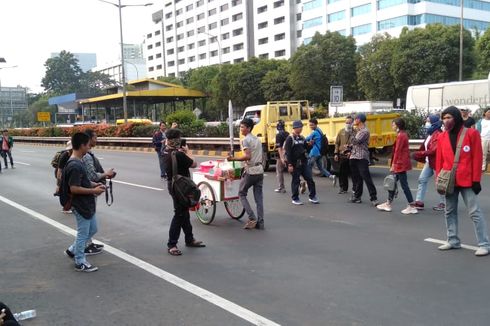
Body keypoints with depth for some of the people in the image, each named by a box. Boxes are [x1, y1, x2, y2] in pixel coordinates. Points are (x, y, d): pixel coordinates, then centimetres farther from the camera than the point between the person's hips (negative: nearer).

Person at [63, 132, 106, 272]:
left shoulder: (78, 162, 7)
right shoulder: (75, 166, -24)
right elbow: (74, 188, -26)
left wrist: (94, 185, 5)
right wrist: (93, 191, -20)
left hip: (87, 204, 10)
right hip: (80, 206, -10)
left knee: (92, 229, 21)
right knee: (83, 233, 3)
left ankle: (73, 250, 35)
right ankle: (80, 263, 17)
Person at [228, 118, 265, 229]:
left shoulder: (245, 140, -10)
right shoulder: (257, 139, 15)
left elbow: (248, 156, -21)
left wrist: (234, 159, -18)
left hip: (250, 171, -7)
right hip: (260, 170, 7)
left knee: (242, 193, 7)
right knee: (259, 197, 8)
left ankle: (252, 219, -1)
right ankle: (260, 222, 8)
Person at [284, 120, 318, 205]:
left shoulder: (302, 138, 13)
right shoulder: (290, 139, -9)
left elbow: (305, 147, 20)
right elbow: (288, 153, -14)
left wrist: (309, 144, -1)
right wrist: (290, 165, -18)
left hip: (304, 162, 6)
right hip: (295, 164, -6)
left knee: (310, 179, 5)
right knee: (295, 181, 3)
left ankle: (312, 196, 17)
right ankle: (295, 199, 15)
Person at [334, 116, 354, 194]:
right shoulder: (341, 131, 7)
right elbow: (337, 143, 9)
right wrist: (336, 154, 4)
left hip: (351, 155, -3)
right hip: (342, 155, 3)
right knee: (342, 173, 8)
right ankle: (343, 188, 20)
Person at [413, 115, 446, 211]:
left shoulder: (438, 134, -18)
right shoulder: (430, 134, 11)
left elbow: (434, 150, -24)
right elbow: (425, 146, 14)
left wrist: (420, 154, -22)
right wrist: (419, 155, 1)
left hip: (436, 162, -9)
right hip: (429, 162, 9)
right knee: (422, 179, 5)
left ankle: (443, 203, 18)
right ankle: (419, 202, 8)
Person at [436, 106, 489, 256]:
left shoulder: (471, 133, -5)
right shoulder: (442, 137, 7)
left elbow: (477, 158, -6)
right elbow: (439, 159, 9)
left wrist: (476, 180, -8)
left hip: (467, 181, -5)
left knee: (474, 212, -4)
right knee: (449, 211, 11)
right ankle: (453, 241, 23)